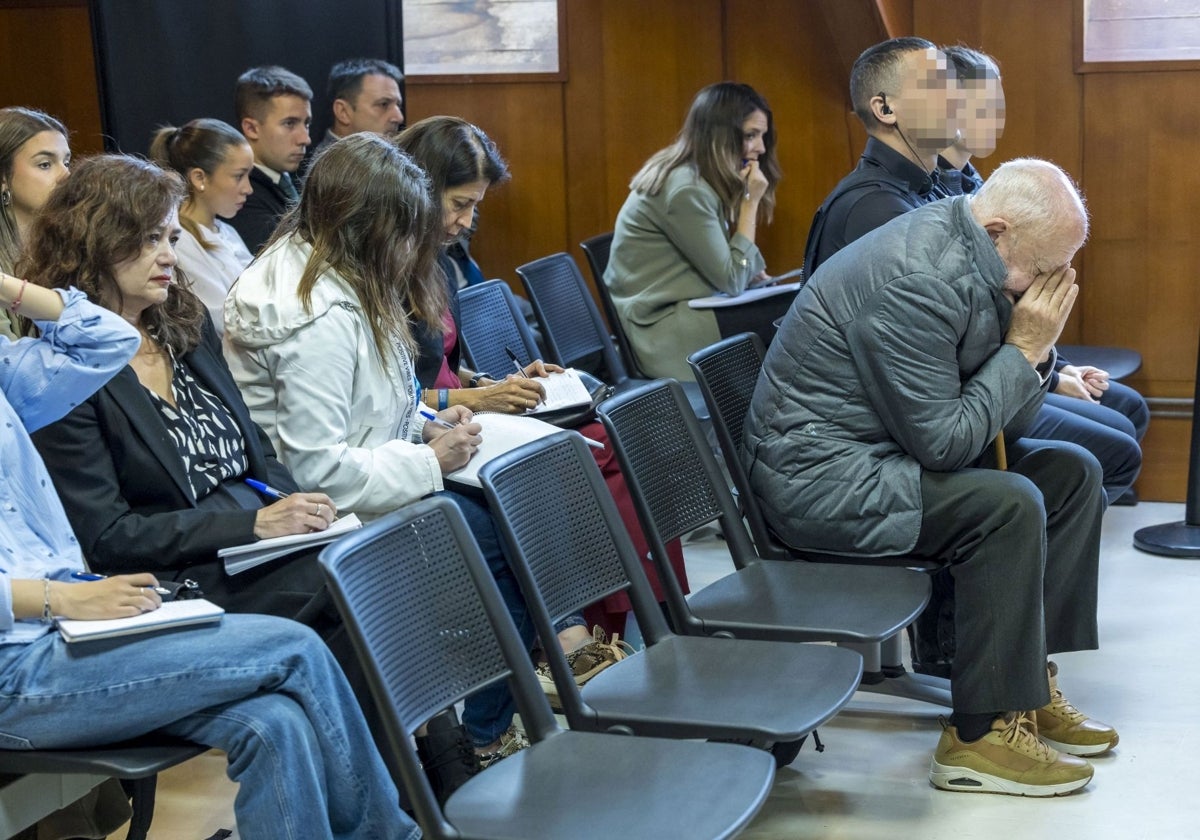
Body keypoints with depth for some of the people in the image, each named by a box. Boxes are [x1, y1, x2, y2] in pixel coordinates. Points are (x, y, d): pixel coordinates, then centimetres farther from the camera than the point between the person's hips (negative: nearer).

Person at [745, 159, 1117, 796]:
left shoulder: (982, 265, 4)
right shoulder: (917, 282, -25)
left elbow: (1004, 423, 8)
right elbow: (943, 442, -25)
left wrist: (1036, 348, -10)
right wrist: (1023, 348, -17)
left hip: (892, 452, 10)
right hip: (821, 475, -10)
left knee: (1072, 472, 7)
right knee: (1008, 504, -26)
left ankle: (1030, 682, 8)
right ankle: (981, 733, -17)